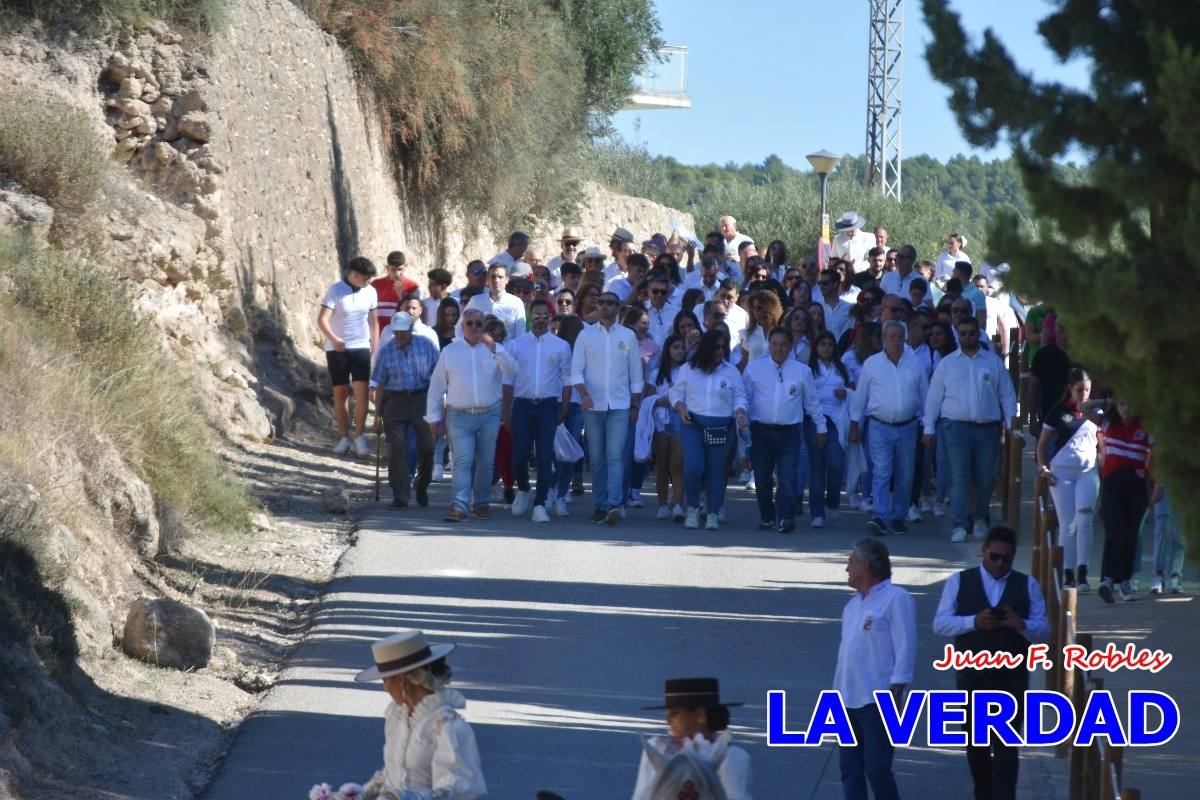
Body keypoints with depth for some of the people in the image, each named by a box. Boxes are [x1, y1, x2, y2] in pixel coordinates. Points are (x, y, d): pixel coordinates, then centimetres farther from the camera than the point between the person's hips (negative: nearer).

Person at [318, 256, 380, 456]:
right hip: (337, 350, -2)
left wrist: (375, 349, 8)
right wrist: (334, 339, -32)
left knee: (361, 391, -10)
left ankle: (359, 436, -3)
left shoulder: (370, 292, 2)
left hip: (361, 348, 2)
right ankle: (344, 437, 12)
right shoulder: (335, 291, -10)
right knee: (340, 393, 3)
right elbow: (322, 320, -17)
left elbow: (374, 322, 11)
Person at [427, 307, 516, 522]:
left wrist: (494, 348, -24)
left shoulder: (494, 349, 7)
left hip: (489, 415, 1)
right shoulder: (450, 352, 7)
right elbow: (436, 385, 8)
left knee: (485, 463, 8)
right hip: (460, 416, -1)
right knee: (463, 461, -12)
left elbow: (510, 370, -12)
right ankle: (459, 507, -19)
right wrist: (433, 416, 3)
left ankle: (482, 504, 20)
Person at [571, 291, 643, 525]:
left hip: (619, 406, -1)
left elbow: (636, 374, 11)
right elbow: (576, 370, 1)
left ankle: (615, 504, -22)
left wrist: (635, 406, 7)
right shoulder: (586, 335, 6)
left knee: (615, 455, -13)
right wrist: (584, 393, -16)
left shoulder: (628, 336, 8)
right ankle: (600, 505, 10)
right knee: (596, 458, 4)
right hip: (593, 405, 1)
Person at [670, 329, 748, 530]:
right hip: (692, 425, -1)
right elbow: (676, 392, 12)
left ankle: (713, 514, 9)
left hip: (721, 428, 1)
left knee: (716, 470, 1)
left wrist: (740, 413, -9)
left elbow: (739, 397, 9)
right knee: (693, 466, -15)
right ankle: (693, 509, 4)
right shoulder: (688, 369, 7)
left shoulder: (731, 371, 8)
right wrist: (681, 409, -6)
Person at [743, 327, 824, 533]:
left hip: (790, 432, -1)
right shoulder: (754, 368, 7)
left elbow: (812, 402, 16)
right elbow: (744, 397, 10)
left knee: (787, 476, -13)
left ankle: (785, 518, -18)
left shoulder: (802, 371, 9)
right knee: (762, 477, 5)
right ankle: (766, 517, 16)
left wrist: (821, 427, 18)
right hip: (761, 429, 1)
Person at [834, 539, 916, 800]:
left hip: (877, 700, -8)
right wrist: (837, 693, 19)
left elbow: (905, 648, -12)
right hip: (848, 701, 8)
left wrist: (895, 691, -18)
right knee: (850, 769, 5)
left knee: (876, 768, -11)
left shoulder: (896, 598, -6)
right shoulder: (853, 604, 20)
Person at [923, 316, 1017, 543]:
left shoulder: (994, 363, 10)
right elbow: (934, 397, 9)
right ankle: (959, 526, -11)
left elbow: (1007, 395, 11)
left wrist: (1011, 424, 3)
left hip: (987, 428, 1)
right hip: (957, 428, -1)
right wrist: (929, 428, 4)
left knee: (985, 479, 6)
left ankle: (979, 517, 30)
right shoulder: (946, 364, 8)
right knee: (959, 477, -10)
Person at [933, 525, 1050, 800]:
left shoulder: (1027, 585, 7)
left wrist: (1022, 625, -21)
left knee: (1006, 747, -10)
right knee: (977, 746, 12)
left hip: (1011, 677, -1)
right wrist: (973, 622, -21)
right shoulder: (959, 582, 5)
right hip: (971, 677, 1)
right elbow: (940, 624, -4)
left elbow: (1043, 630, 2)